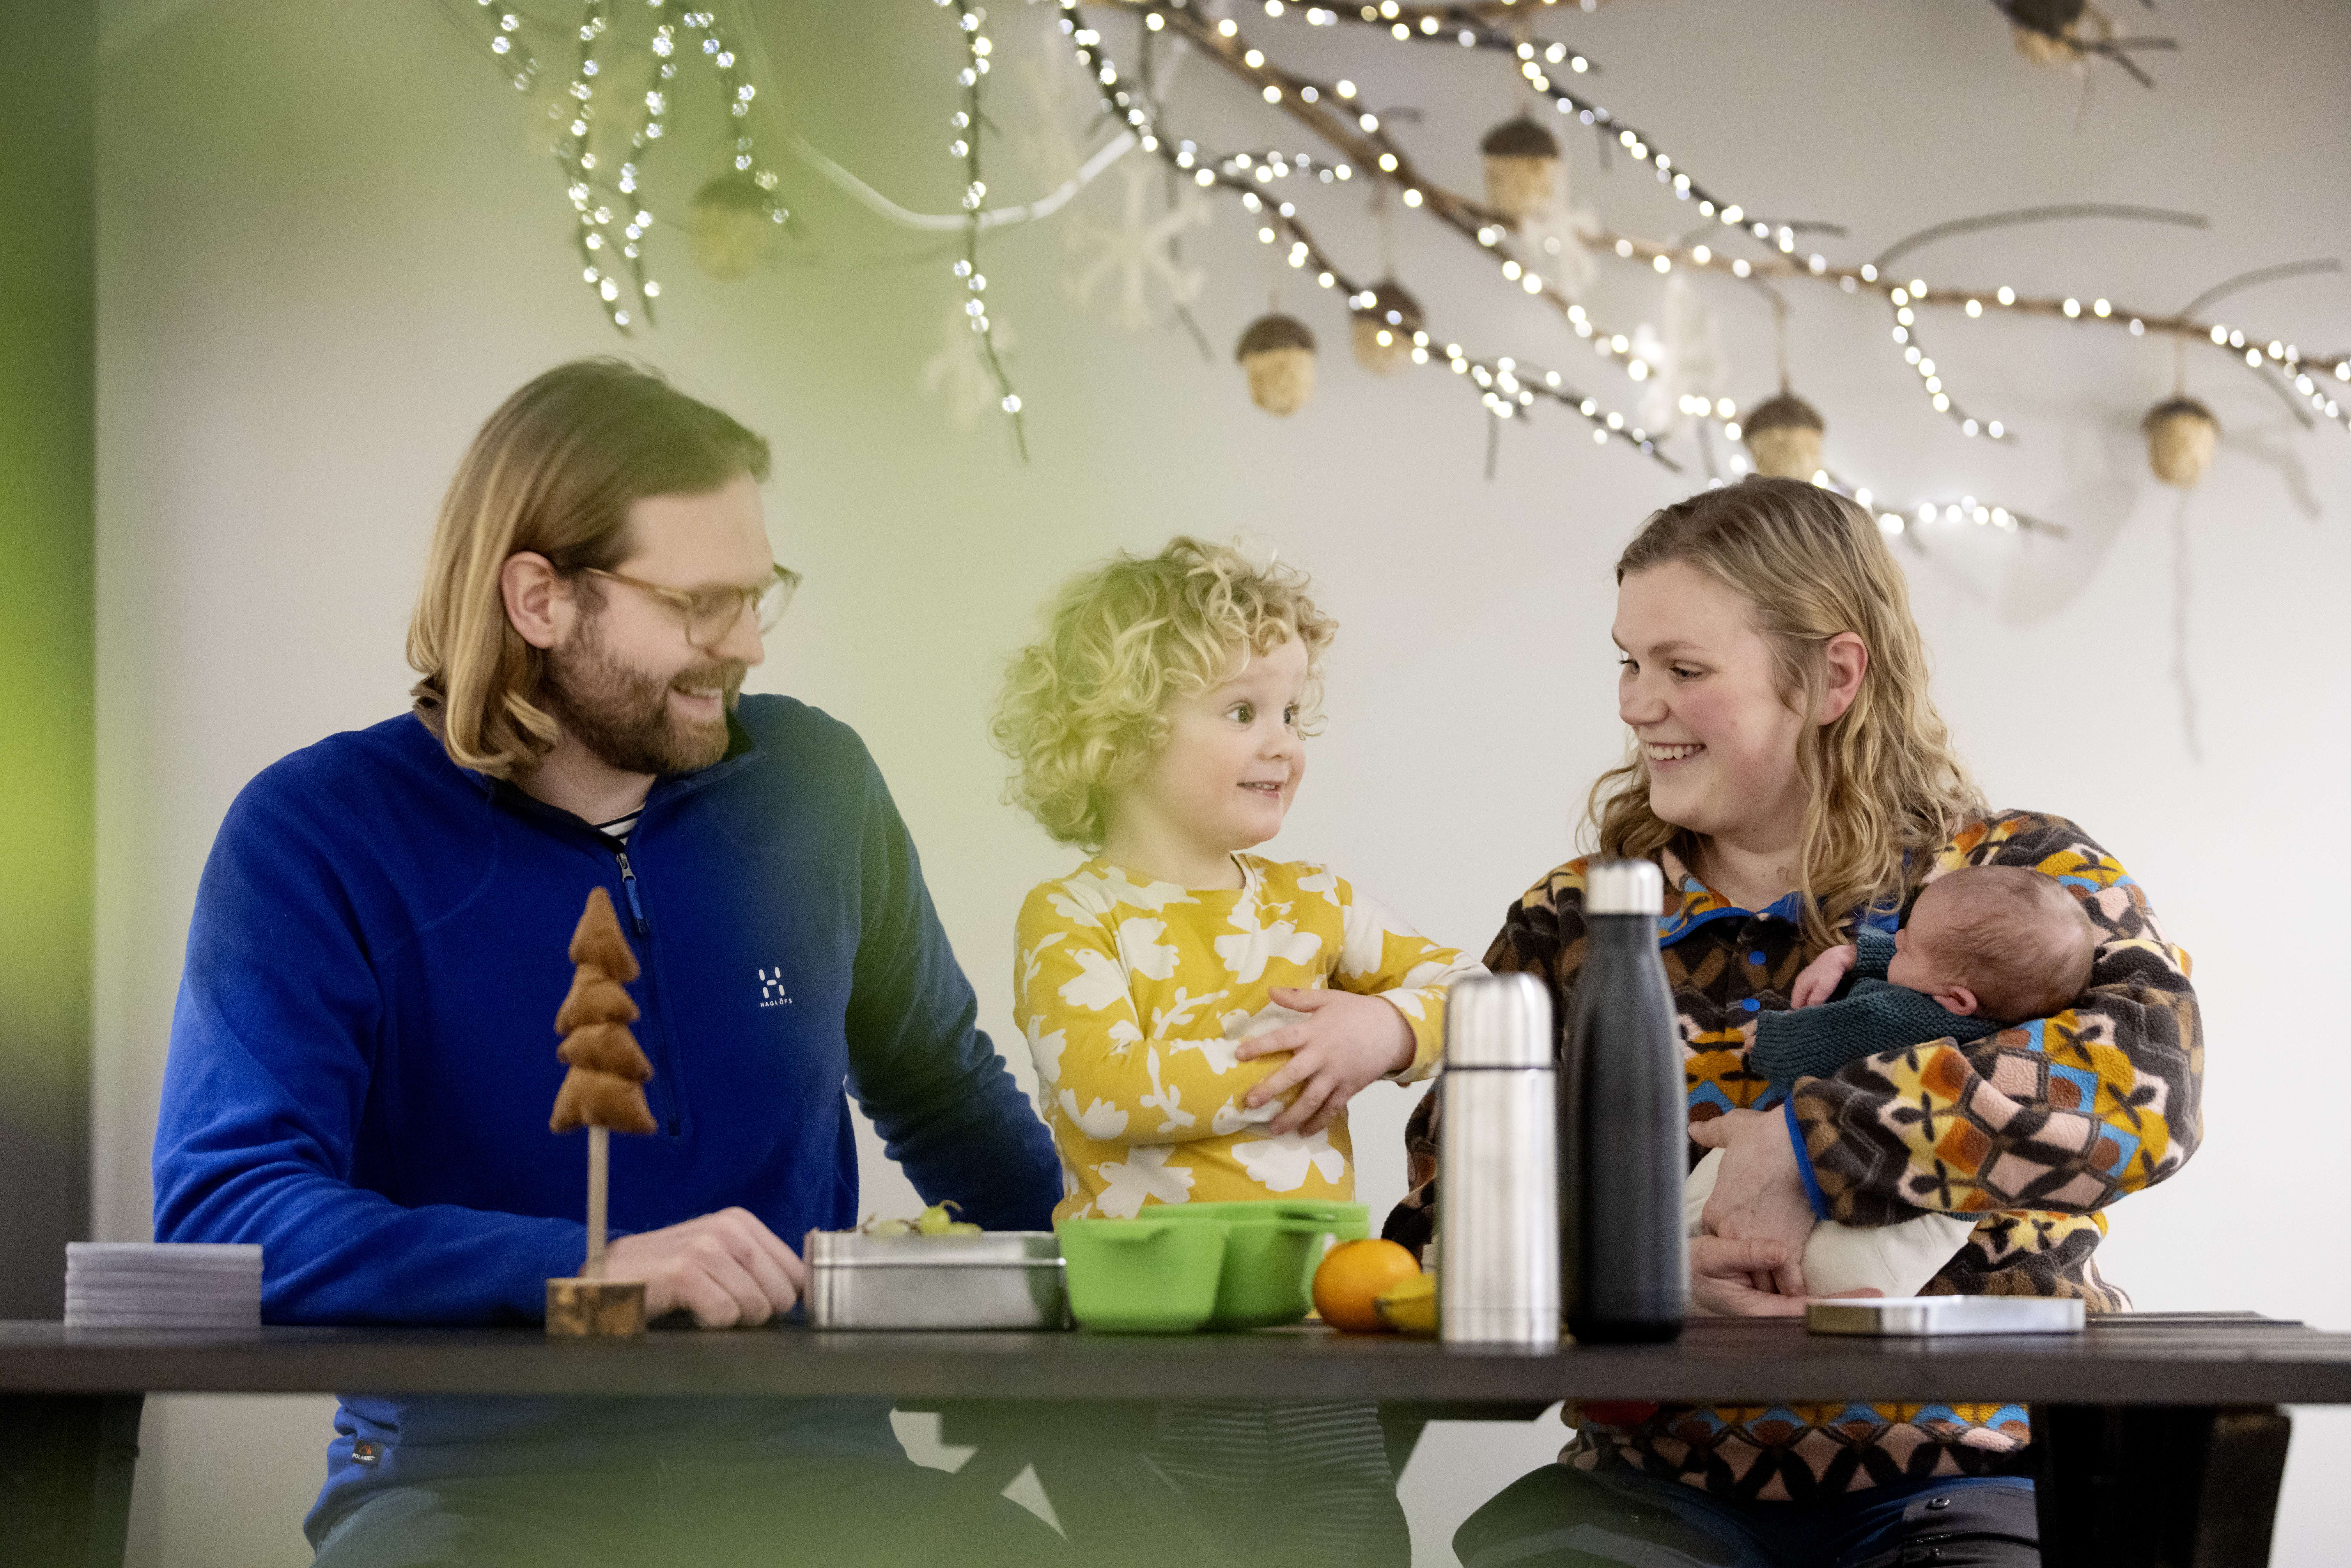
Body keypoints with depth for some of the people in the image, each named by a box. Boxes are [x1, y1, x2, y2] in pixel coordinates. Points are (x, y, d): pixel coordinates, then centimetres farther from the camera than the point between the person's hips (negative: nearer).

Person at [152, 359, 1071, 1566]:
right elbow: (225, 1213, -18)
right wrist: (596, 1268, -29)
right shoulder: (317, 832, -6)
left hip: (790, 1456, 3)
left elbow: (942, 1093, 25)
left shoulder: (811, 784, 7)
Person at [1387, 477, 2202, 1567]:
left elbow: (2144, 1078, -18)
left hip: (1972, 1473, -1)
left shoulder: (2024, 880, 4)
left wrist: (1808, 1151, -22)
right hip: (1667, 1476, 2)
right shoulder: (1570, 926, 11)